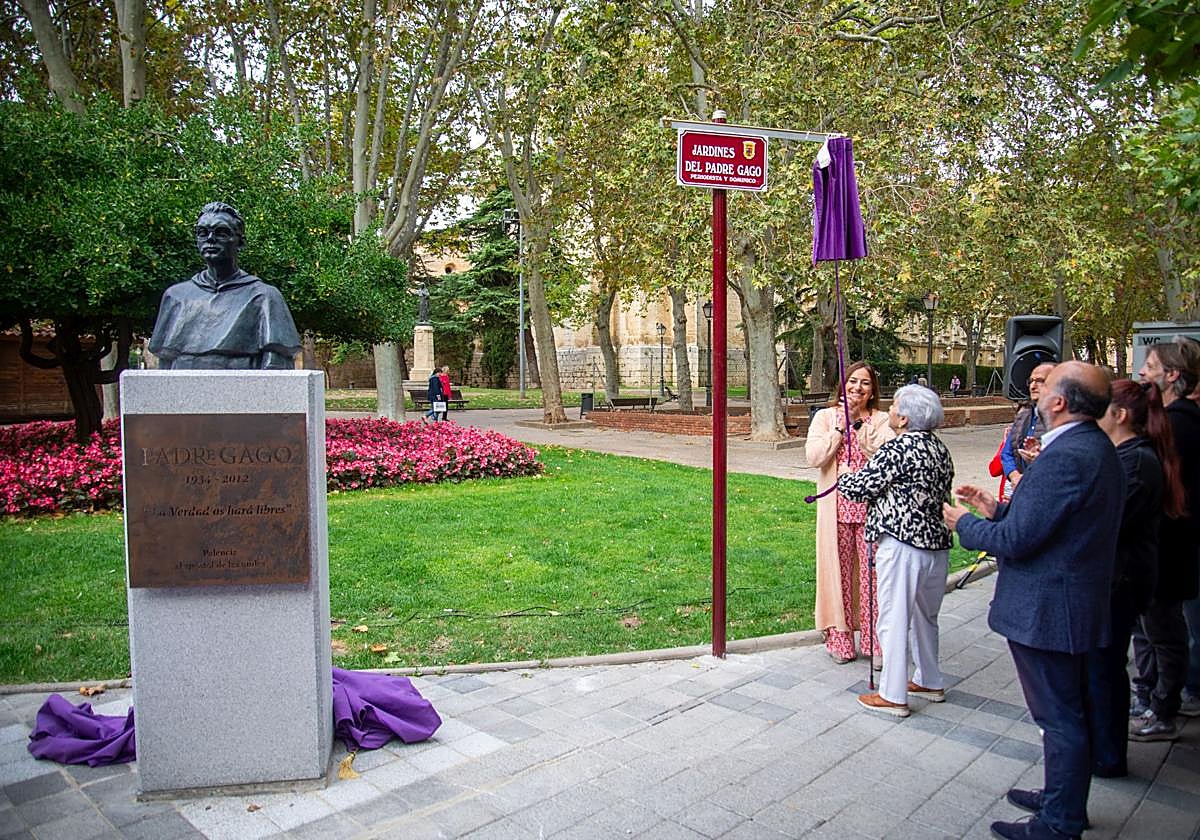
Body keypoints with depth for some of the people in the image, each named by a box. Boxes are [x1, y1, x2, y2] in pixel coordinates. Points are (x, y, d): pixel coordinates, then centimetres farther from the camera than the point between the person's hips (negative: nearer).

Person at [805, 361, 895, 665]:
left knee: (872, 573, 1)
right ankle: (839, 640, 16)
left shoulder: (881, 420, 5)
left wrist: (858, 422, -14)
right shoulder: (825, 417, 7)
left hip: (871, 507, 0)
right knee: (839, 571, 6)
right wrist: (840, 427, -8)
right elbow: (813, 457, -7)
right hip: (837, 507, 1)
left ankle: (875, 642, 12)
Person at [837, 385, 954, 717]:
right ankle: (930, 681, 37)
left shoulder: (898, 448, -15)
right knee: (925, 615, 23)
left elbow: (858, 487, -14)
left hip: (903, 543, -9)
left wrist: (842, 479, 9)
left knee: (894, 619, 1)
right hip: (937, 542, 9)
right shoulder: (939, 447, 10)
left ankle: (893, 696, 9)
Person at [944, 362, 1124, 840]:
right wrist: (998, 509, 10)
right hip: (1078, 604, 10)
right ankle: (1066, 801, 40)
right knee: (1071, 712, 23)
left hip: (1045, 611, -10)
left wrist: (965, 524, -9)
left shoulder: (1063, 457, -26)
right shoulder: (1098, 448, 7)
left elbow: (1016, 539, -25)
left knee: (1060, 718, 4)